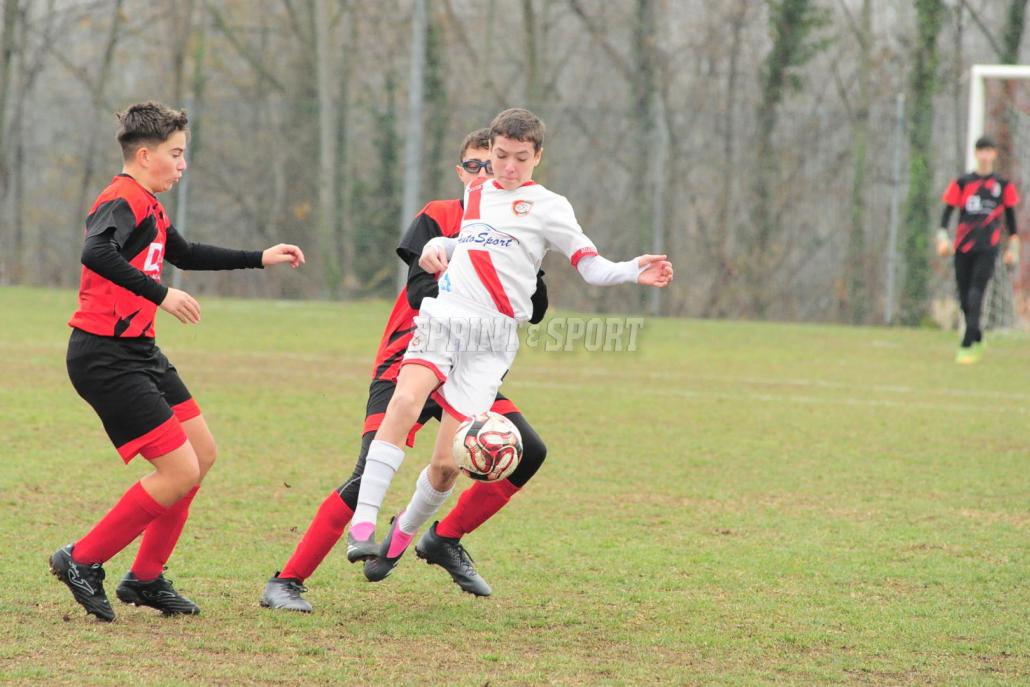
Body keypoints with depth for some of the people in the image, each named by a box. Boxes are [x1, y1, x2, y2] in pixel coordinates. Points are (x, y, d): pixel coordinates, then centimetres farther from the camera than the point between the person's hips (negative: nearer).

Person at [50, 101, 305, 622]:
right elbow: (96, 254, -38)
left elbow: (184, 255, 35)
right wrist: (161, 295, -38)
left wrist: (260, 259, 35)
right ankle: (82, 561, 1)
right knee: (180, 471, -12)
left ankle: (145, 579, 21)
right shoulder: (122, 202, -16)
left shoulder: (147, 207, 17)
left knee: (201, 453, 13)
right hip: (105, 358, -11)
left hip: (138, 352, 11)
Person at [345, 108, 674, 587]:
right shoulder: (475, 194, 21)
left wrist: (633, 273, -19)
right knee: (406, 400, -30)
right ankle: (363, 523, -35)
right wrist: (437, 246, 18)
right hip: (441, 318, 3)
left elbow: (591, 267, 0)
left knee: (446, 465, -8)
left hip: (490, 343, -3)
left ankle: (404, 534, 22)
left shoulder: (547, 206, 6)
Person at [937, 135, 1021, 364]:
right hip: (963, 248, 2)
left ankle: (966, 347, -21)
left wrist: (1013, 247, 12)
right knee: (965, 300, 6)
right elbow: (947, 211, 5)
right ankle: (977, 340, 28)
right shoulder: (962, 182, 7)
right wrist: (942, 237, -8)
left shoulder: (1003, 185, 7)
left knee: (975, 295, -16)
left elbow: (1010, 216, 14)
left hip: (988, 248, -2)